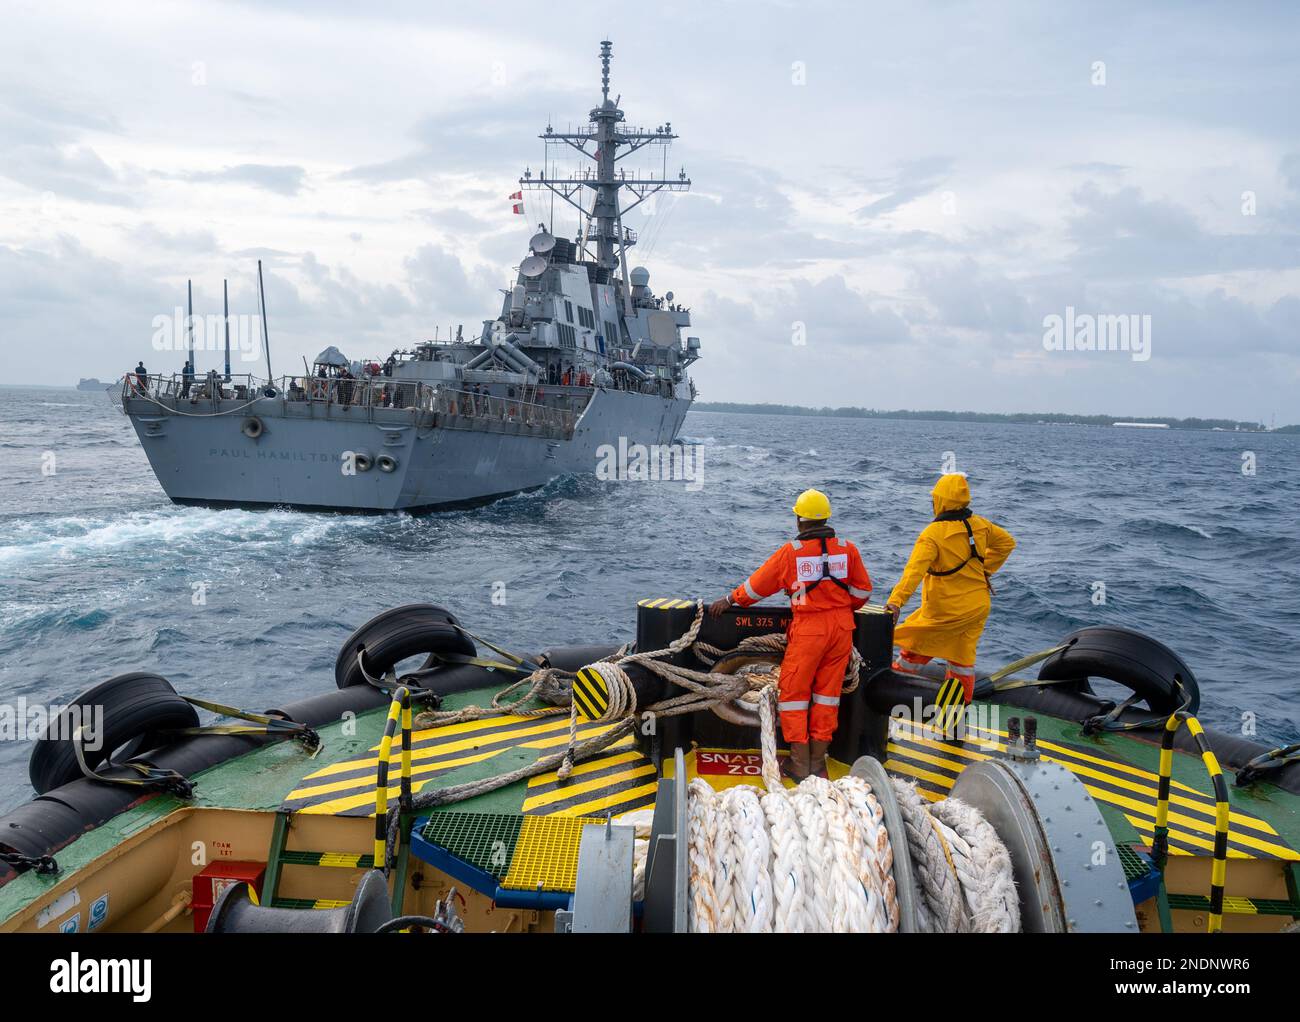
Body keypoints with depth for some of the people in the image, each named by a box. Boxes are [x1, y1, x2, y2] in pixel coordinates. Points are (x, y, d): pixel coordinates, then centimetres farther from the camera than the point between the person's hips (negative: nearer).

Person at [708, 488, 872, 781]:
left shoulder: (791, 552, -8)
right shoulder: (847, 549, 0)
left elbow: (758, 584, 1)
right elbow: (862, 589, 8)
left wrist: (729, 600, 15)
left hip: (808, 628, -4)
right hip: (842, 627, 4)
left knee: (794, 693, 8)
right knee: (828, 692, 12)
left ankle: (799, 764, 9)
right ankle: (818, 762, 17)